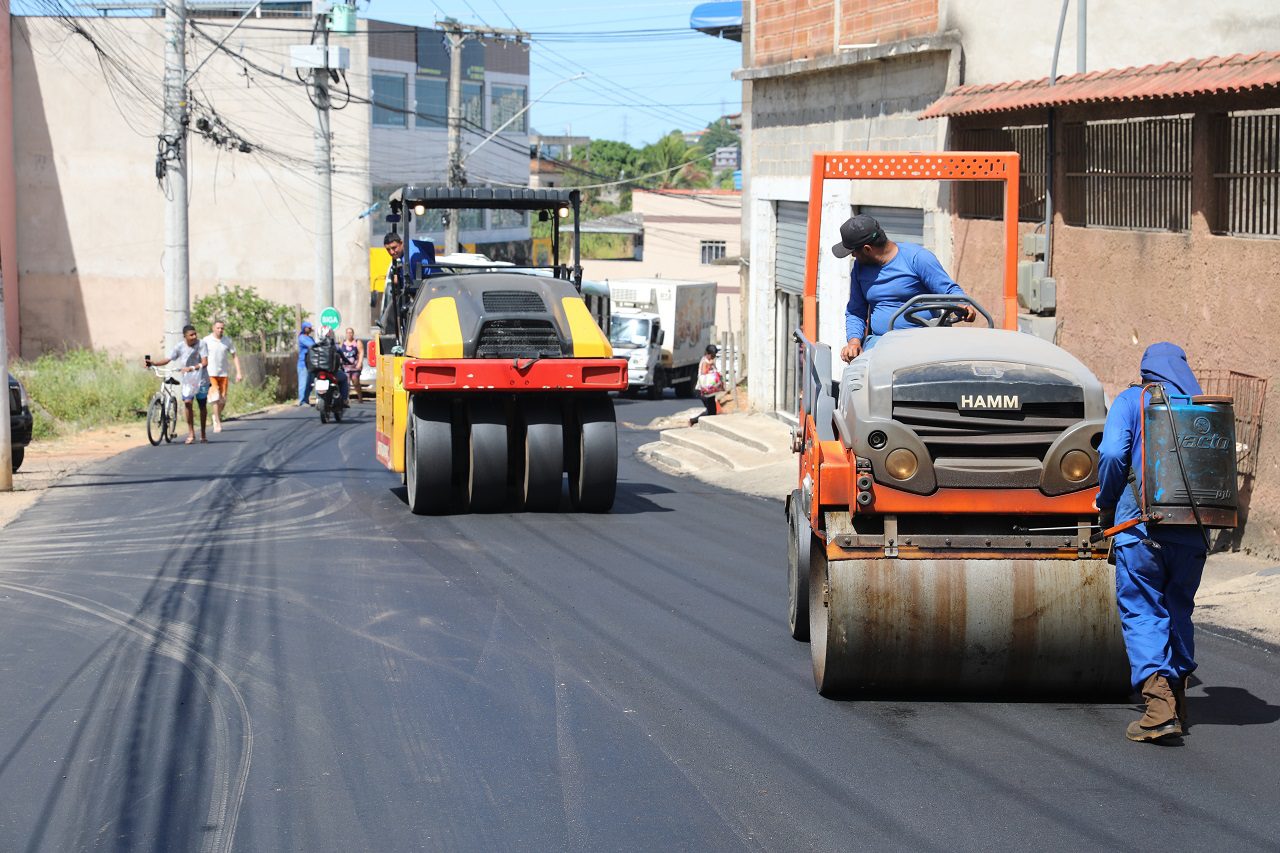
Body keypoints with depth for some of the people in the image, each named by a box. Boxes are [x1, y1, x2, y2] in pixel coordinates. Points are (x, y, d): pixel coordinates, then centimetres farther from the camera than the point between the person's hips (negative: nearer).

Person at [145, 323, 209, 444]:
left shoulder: (201, 344, -13)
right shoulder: (180, 347, -9)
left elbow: (204, 363, -18)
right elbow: (167, 360, -6)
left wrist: (191, 368, -32)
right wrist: (151, 362, -19)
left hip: (201, 379, -1)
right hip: (187, 380, 1)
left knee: (202, 405, 6)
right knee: (188, 403, -15)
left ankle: (203, 434, 19)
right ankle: (191, 434, -6)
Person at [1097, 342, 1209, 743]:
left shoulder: (1132, 401, 3)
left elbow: (1112, 454, -9)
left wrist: (1106, 504, 5)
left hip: (1142, 528, -4)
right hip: (1192, 532, 4)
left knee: (1141, 612, -2)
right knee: (1178, 610, 19)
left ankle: (1158, 701, -20)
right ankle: (1177, 701, 24)